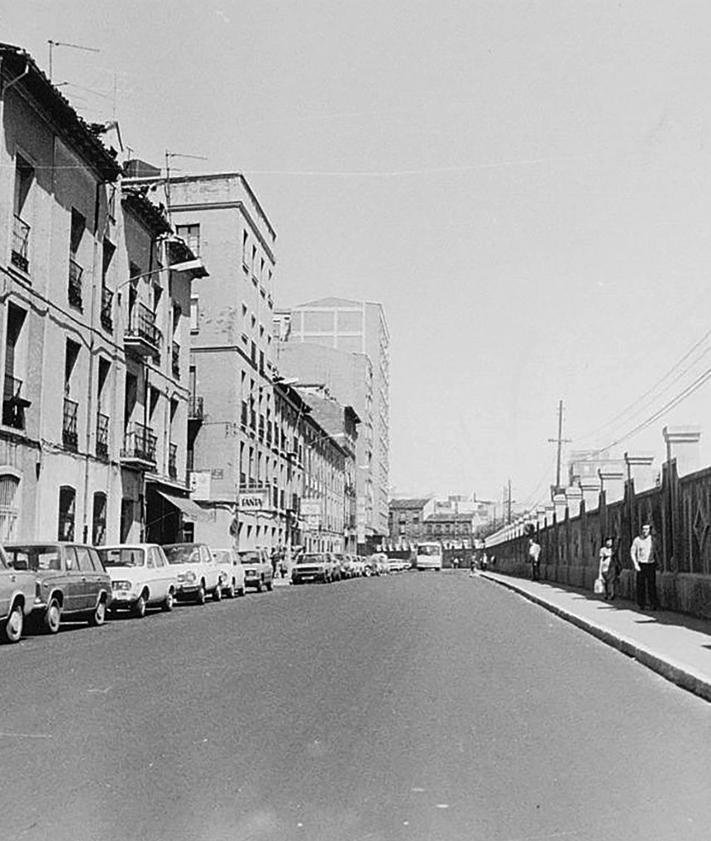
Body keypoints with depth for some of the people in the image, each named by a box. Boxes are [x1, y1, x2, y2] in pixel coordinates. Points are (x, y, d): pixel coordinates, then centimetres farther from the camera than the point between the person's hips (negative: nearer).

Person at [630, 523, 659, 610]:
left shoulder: (653, 540, 4)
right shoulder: (637, 540, -2)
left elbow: (655, 552, 17)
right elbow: (632, 553, 0)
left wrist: (657, 563, 15)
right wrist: (635, 564, -9)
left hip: (651, 564, 1)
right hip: (641, 565, -1)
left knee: (652, 585, -6)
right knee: (641, 585, 0)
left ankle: (653, 604, -7)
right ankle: (641, 604, 9)